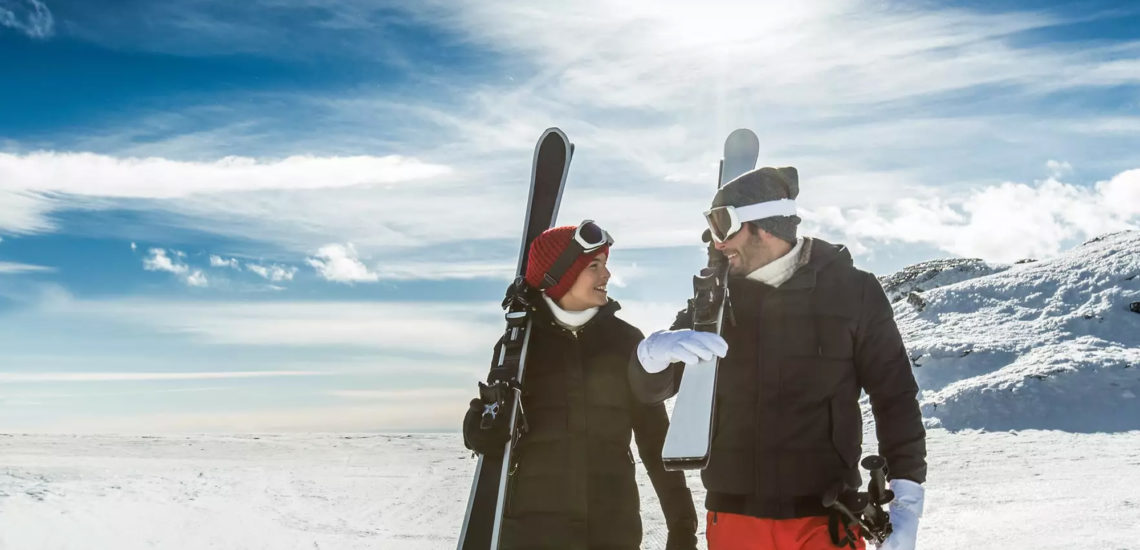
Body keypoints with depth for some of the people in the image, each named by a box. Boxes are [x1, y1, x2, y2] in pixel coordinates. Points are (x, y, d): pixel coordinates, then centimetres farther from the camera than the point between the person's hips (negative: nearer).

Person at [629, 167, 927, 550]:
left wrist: (907, 498, -5)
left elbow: (895, 397, 2)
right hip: (734, 519, 3)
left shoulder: (853, 291, -2)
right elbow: (649, 389, 4)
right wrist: (655, 351, -19)